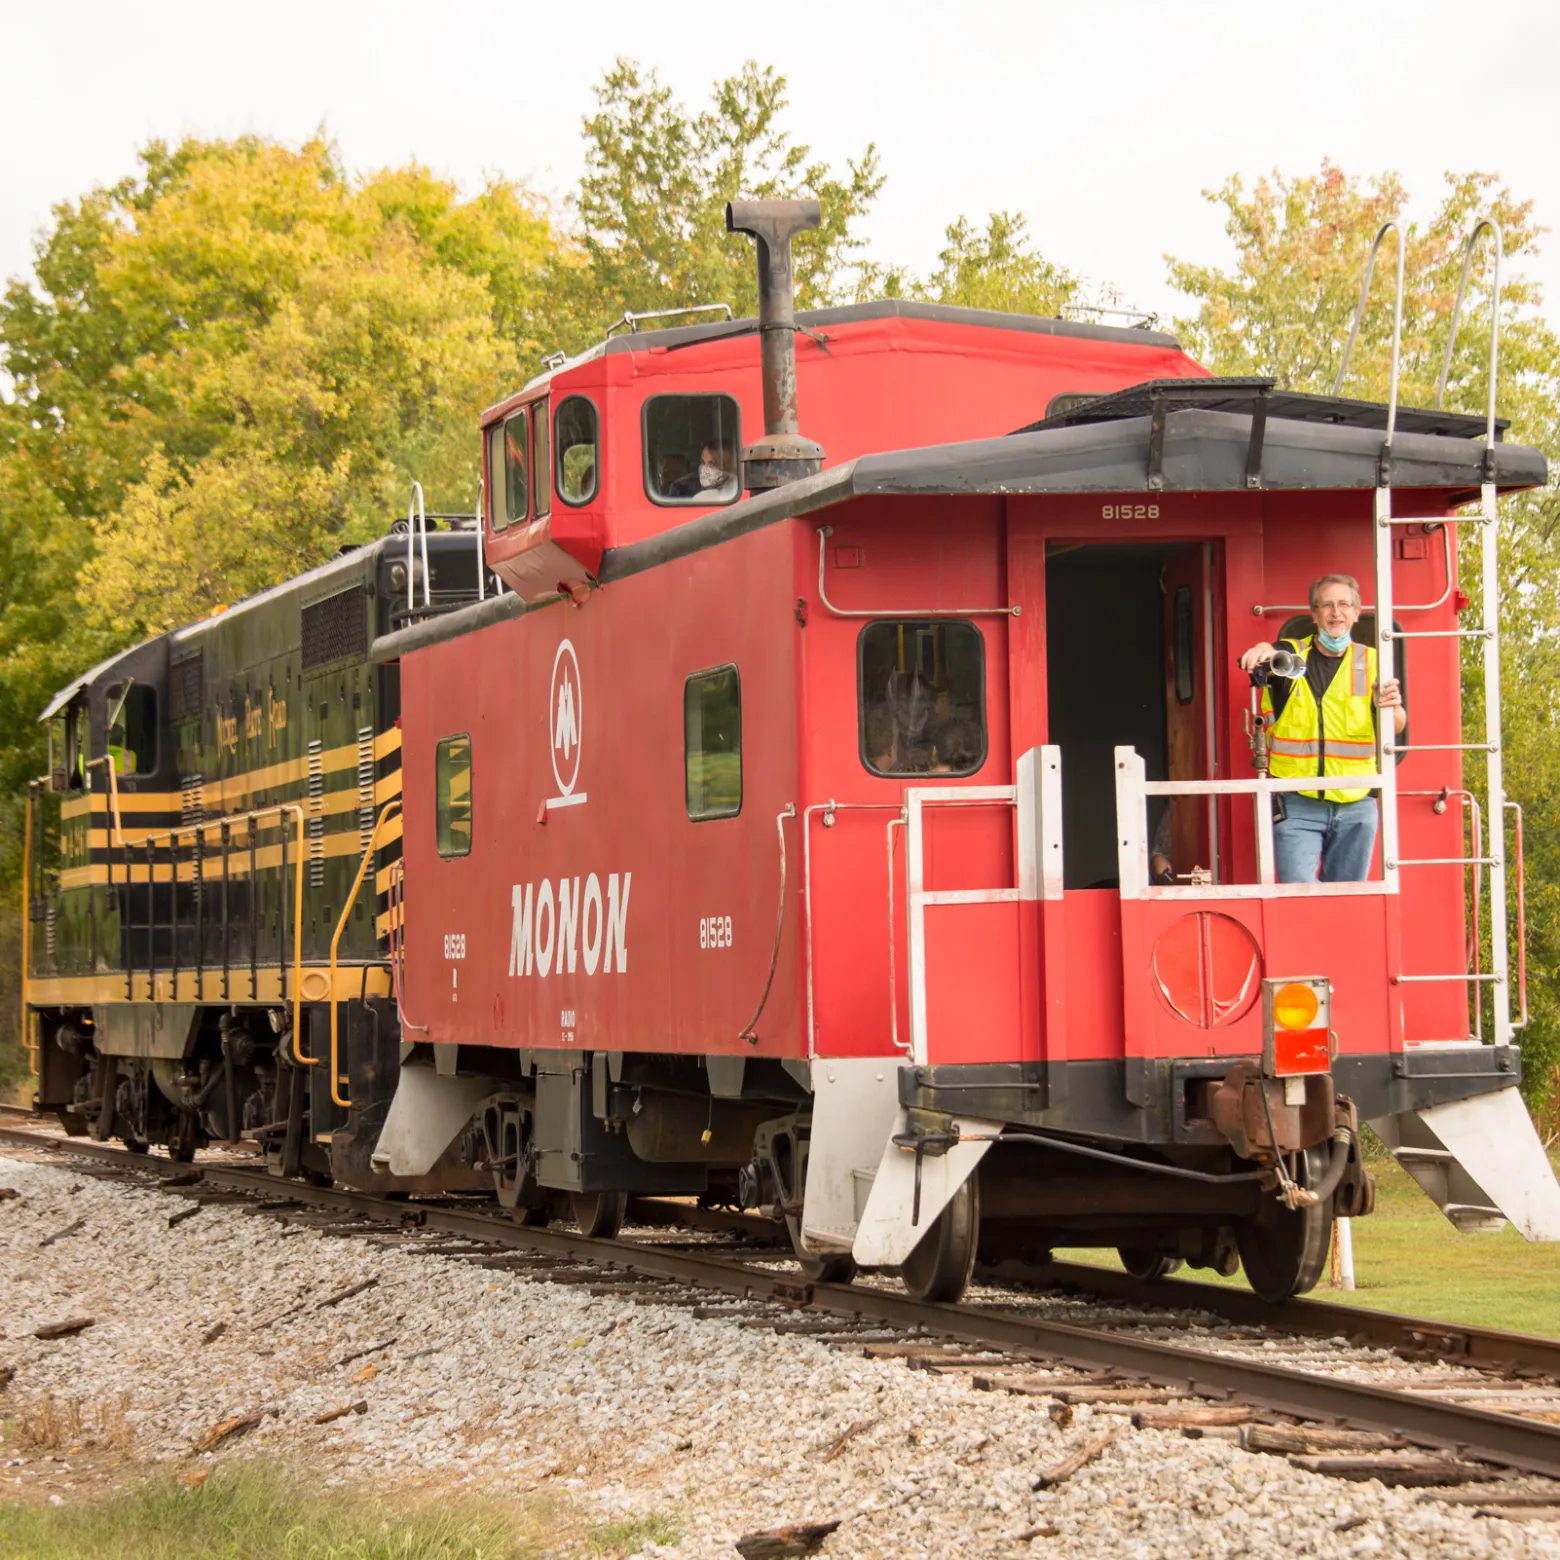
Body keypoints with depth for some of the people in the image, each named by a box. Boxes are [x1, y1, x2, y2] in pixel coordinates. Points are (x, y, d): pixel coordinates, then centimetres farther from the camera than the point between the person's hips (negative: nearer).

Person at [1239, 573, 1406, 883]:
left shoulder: (1371, 663, 7)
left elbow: (1397, 729, -3)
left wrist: (1392, 709, -28)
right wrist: (1264, 651, -47)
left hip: (1356, 808, 2)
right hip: (1296, 807, -2)